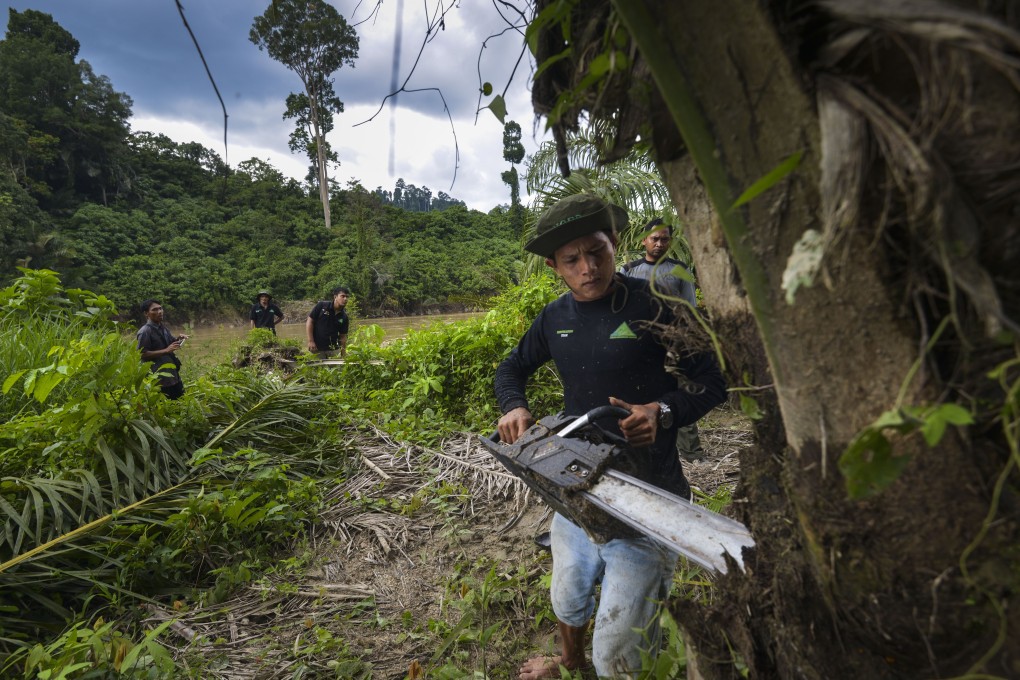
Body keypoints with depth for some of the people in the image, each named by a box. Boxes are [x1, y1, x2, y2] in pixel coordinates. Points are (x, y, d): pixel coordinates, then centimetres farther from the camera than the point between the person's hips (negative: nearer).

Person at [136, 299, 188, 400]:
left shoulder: (163, 328, 11)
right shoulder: (145, 332, -13)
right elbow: (143, 354, -18)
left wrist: (177, 340, 5)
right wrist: (166, 351, -21)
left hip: (173, 374, 8)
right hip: (160, 377, -8)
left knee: (180, 399, 14)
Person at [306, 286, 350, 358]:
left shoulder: (344, 317, 3)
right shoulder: (322, 306, -6)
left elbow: (343, 336, 7)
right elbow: (310, 321, -4)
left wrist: (343, 354, 1)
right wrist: (310, 341, -11)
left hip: (333, 349, 3)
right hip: (317, 349, -3)